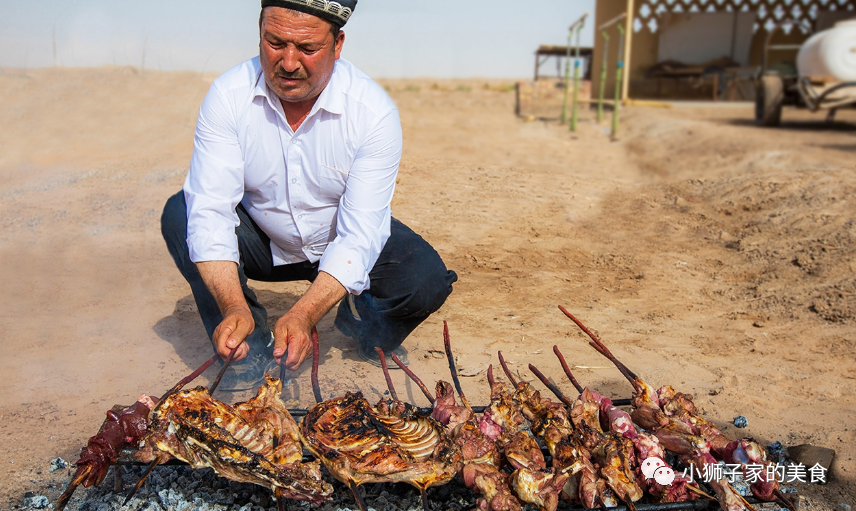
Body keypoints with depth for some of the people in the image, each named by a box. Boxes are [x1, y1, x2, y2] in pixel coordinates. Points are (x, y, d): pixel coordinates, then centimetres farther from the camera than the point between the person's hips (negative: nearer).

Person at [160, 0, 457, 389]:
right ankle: (250, 347, -10)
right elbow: (210, 210, -27)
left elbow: (359, 236, -30)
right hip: (262, 242, 2)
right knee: (179, 214, -24)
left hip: (340, 244, -1)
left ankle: (364, 323, 9)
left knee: (426, 281, -26)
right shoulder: (228, 95, -22)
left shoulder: (374, 112, -26)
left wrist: (303, 315, -45)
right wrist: (234, 308, -43)